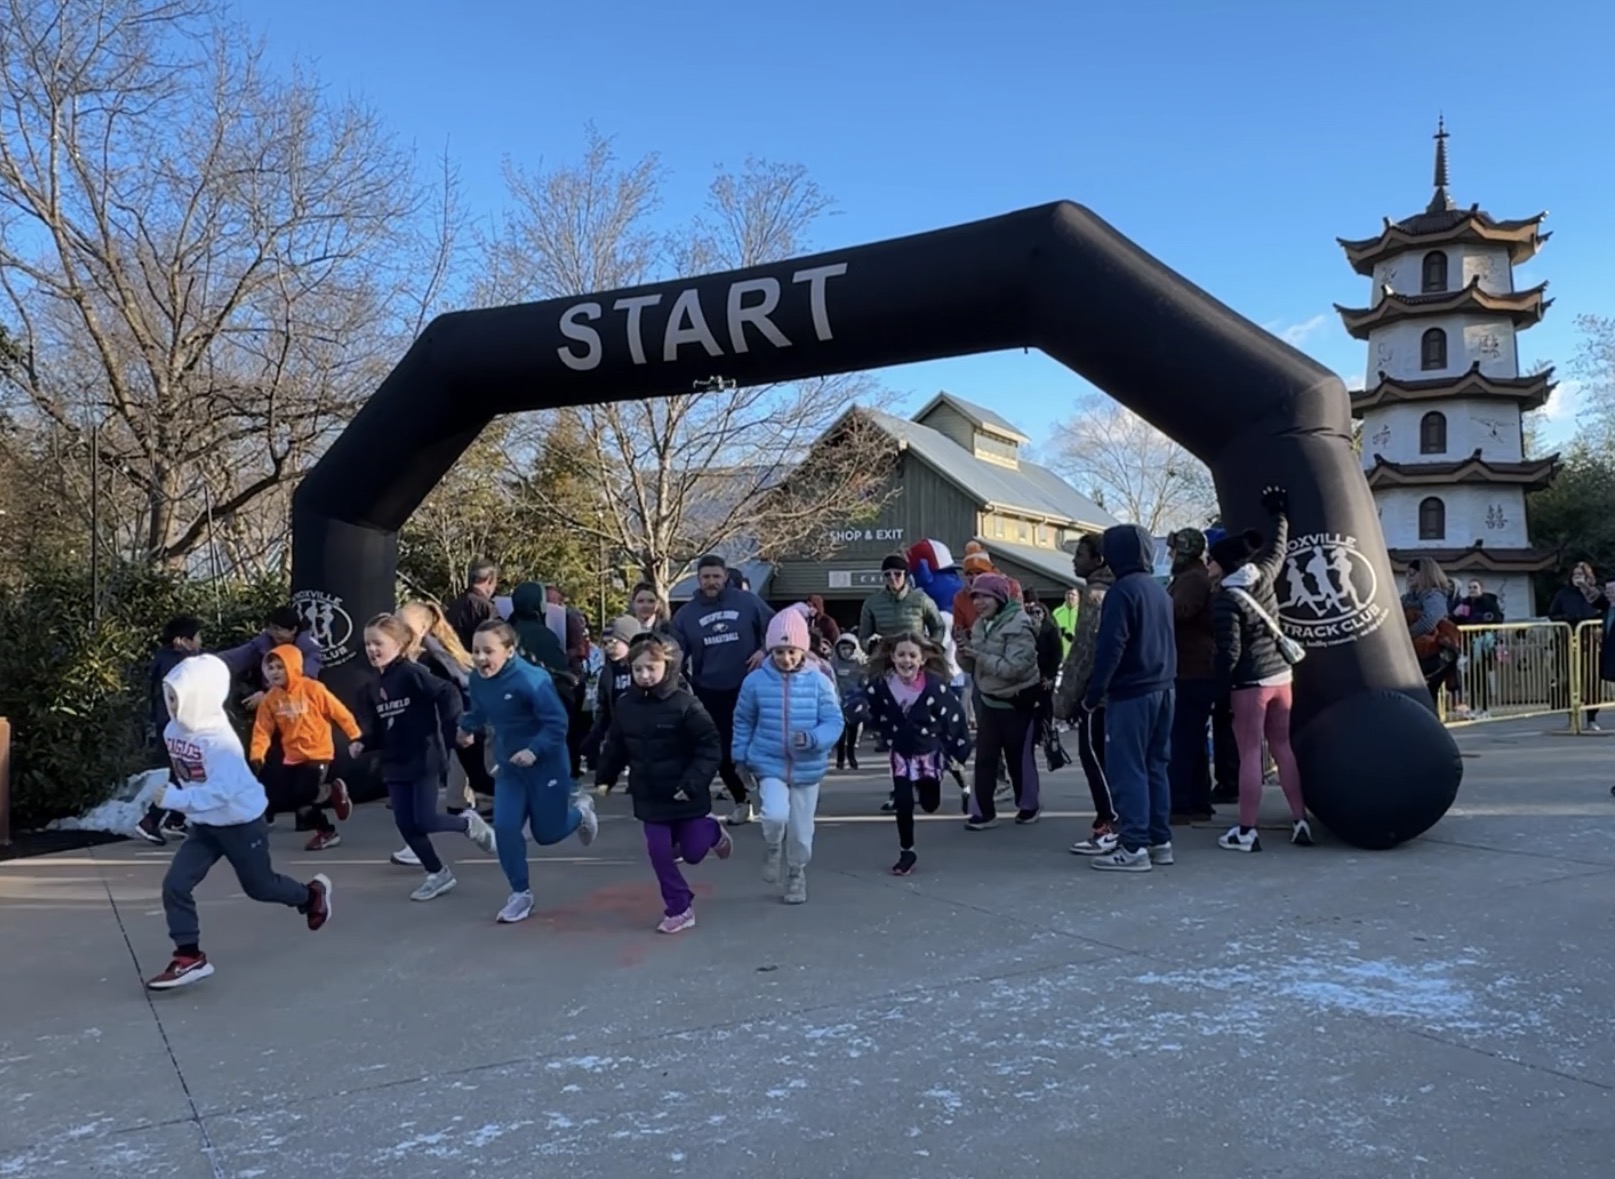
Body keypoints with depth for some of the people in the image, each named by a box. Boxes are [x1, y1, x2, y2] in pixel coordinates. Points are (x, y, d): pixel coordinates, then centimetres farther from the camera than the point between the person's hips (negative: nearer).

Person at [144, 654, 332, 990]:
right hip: (204, 826, 7)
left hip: (242, 823, -7)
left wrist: (175, 799, -39)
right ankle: (189, 957, 2)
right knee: (175, 885, -8)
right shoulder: (173, 730, -5)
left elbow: (221, 791, -34)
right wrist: (185, 805, 17)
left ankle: (312, 894, 41)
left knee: (259, 886, 12)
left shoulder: (219, 739, -29)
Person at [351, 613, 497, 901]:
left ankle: (468, 823, 20)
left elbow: (449, 693, -21)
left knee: (423, 821, -10)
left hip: (425, 758, -7)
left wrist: (454, 729, -23)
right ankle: (438, 874, 21)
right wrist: (361, 743, -5)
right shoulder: (373, 687, 8)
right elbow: (377, 729, 13)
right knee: (405, 824, 5)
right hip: (395, 764, 7)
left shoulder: (412, 673, -14)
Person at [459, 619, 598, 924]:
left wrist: (535, 750, -36)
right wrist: (467, 727, 0)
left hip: (546, 764, -6)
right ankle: (521, 894, 14)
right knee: (505, 827, -5)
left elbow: (557, 723, -27)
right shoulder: (478, 680, -7)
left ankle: (580, 810, 42)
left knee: (547, 833, 7)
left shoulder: (530, 679, -29)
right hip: (509, 767, 6)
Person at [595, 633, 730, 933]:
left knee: (692, 852, 5)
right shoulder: (625, 706, -3)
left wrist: (694, 782, -24)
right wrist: (604, 778, 13)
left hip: (684, 794, -4)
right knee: (659, 852, 1)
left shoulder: (684, 703, -19)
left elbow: (710, 747, -18)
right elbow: (615, 747, 12)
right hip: (649, 796, 4)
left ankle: (712, 831, 40)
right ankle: (679, 909, 19)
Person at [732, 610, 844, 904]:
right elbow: (743, 722, 7)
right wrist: (740, 757, 7)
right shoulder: (756, 681, -6)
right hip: (769, 765, -1)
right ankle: (772, 851, 10)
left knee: (801, 830, 11)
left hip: (807, 768, 1)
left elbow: (834, 722, -8)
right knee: (776, 815, -23)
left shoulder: (818, 682, -9)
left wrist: (812, 738, -26)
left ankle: (796, 874, 37)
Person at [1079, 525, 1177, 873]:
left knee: (1127, 769, -5)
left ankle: (1133, 846, -5)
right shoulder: (1160, 590, 14)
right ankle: (1160, 840, 18)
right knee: (1155, 766, 13)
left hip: (1130, 693, -9)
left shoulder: (1122, 591, -13)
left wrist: (1093, 694, -12)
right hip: (1162, 689, 9)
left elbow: (1110, 648, -18)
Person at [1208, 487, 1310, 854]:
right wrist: (1280, 515, 37)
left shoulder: (1225, 599, -14)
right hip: (1281, 675, 7)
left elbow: (1229, 651, -17)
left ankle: (1246, 832, -1)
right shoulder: (1264, 577, 4)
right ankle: (1300, 822, 17)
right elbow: (1277, 549, 24)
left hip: (1250, 682, -7)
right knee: (1283, 748, 14)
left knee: (1250, 754, -4)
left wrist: (1219, 688, -8)